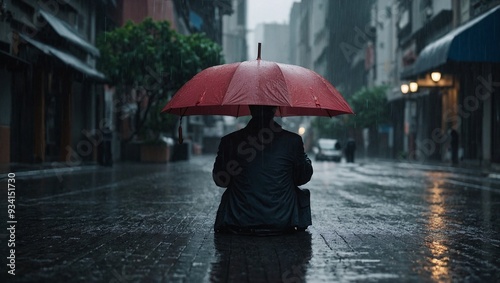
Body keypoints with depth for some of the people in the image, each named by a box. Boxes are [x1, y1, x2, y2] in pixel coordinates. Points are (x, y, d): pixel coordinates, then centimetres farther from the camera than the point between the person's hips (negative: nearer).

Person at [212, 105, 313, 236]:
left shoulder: (229, 141, -6)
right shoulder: (293, 140, -8)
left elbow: (220, 181, 7)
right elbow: (304, 178, 7)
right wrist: (305, 157, 27)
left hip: (239, 225, 2)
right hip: (283, 224, -1)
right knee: (303, 193, 30)